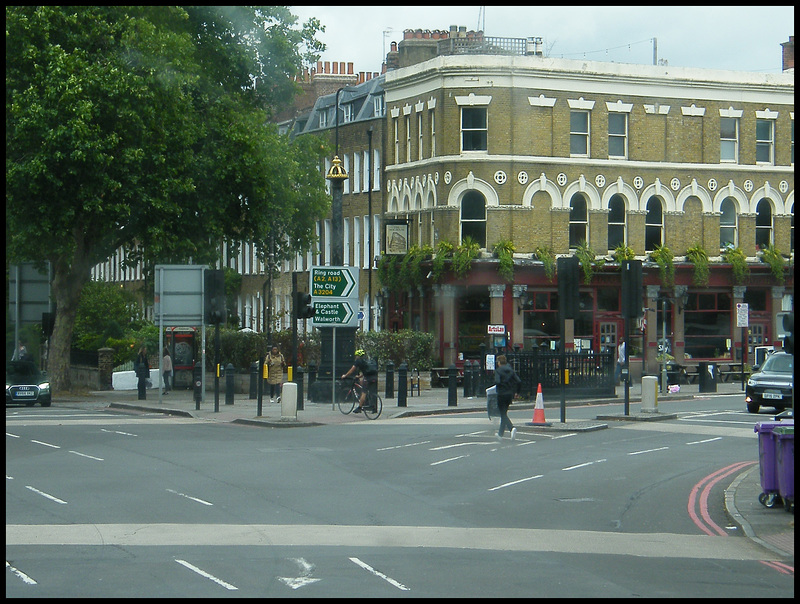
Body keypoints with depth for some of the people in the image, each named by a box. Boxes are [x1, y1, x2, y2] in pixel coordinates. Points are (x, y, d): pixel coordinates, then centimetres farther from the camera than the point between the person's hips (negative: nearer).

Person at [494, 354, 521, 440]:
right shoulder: (511, 370, 6)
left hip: (501, 394, -6)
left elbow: (497, 382, -23)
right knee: (504, 413, 17)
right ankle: (500, 434, 22)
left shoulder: (498, 371, -8)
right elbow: (519, 381, 0)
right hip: (510, 394, 6)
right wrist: (514, 391, 10)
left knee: (503, 414, -1)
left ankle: (512, 428, -24)